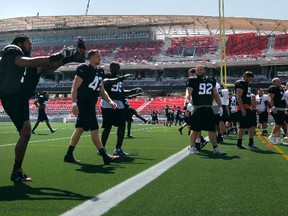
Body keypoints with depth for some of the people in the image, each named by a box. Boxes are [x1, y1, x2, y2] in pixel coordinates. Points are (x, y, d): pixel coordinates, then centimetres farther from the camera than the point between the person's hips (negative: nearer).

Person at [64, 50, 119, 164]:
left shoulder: (100, 71, 14)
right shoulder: (83, 69, -11)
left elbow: (102, 91, 19)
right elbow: (74, 88, -13)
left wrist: (110, 101, 5)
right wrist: (74, 104, -19)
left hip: (91, 105, 9)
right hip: (83, 104, -9)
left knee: (80, 129, 12)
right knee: (94, 130, -6)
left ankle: (69, 155, 19)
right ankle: (105, 156, 0)